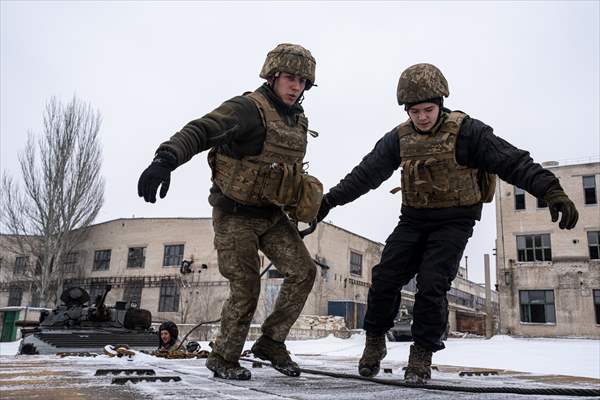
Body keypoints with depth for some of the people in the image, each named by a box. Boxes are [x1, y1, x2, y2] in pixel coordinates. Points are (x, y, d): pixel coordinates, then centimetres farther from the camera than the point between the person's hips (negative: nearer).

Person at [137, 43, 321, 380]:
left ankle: (271, 342, 18)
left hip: (273, 214, 8)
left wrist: (307, 198, 15)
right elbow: (200, 131, -33)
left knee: (303, 271, 1)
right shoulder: (249, 108, -18)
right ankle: (224, 358, 19)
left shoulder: (299, 121, 9)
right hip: (236, 214, -7)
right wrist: (166, 159, -50)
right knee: (246, 288, -5)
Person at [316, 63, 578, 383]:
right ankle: (374, 341, 17)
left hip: (454, 221, -4)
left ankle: (422, 354, 5)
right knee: (385, 278, -4)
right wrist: (329, 200, 0)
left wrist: (551, 191, -32)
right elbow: (366, 173, 2)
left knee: (431, 285, -14)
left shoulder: (465, 130, -13)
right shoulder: (399, 138, 0)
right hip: (413, 220, 4)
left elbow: (513, 162, -18)